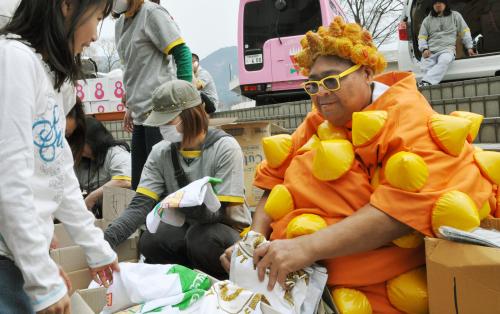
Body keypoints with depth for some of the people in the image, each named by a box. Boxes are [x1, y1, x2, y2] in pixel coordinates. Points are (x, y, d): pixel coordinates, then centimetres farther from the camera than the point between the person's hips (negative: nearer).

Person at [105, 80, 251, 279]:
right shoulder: (161, 152, -2)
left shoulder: (225, 148, -16)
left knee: (201, 236, -34)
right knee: (150, 242, -24)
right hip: (187, 228, 4)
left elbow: (221, 211, -21)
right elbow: (140, 205, -11)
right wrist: (104, 240, -27)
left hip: (227, 231, -3)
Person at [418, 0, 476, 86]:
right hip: (430, 51, 3)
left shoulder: (455, 15, 19)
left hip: (447, 48, -3)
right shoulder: (427, 20, 21)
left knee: (444, 61, -39)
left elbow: (465, 31, 20)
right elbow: (422, 37, 18)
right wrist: (424, 49, -2)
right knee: (426, 68, -31)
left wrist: (469, 47, 12)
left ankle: (425, 82, -55)